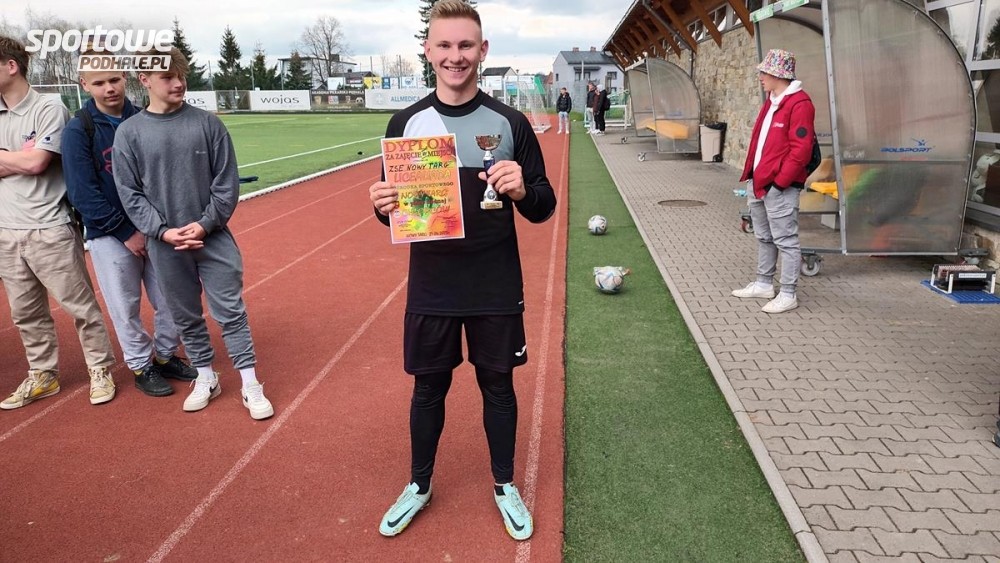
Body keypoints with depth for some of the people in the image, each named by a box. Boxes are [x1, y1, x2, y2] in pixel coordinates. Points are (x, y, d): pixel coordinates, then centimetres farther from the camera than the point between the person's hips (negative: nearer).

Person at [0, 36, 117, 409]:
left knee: (79, 305, 1)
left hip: (50, 230, -7)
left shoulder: (49, 110, -6)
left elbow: (35, 163, -15)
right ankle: (42, 376, 27)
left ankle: (100, 369, 15)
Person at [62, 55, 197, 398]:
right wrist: (126, 232, -13)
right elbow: (83, 193, -11)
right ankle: (141, 367, 24)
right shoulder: (77, 131, -7)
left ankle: (166, 356, 29)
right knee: (126, 308, 6)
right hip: (109, 235, -3)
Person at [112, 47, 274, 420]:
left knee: (231, 311, 1)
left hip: (214, 237, -1)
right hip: (164, 244, 1)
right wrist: (162, 231, -12)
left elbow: (227, 183, -2)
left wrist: (205, 224, -11)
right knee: (185, 315, 12)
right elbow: (130, 193, -1)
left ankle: (251, 386, 9)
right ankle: (205, 379, 28)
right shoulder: (129, 132, -1)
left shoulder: (207, 123, -1)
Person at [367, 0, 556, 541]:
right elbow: (392, 208, 6)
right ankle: (419, 485, 36)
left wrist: (522, 190, -25)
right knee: (428, 387, 14)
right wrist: (384, 206, -18)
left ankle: (504, 486, 35)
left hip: (496, 290, -1)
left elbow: (543, 208, -2)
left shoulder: (510, 122, -4)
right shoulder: (405, 123, 0)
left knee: (498, 385, 13)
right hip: (430, 289, 1)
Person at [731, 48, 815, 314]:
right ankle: (764, 284, 30)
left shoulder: (799, 103, -13)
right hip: (758, 183, 10)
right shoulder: (771, 102, 16)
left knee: (785, 240, -2)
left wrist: (779, 181, -19)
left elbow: (801, 150, -19)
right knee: (764, 238, 18)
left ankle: (788, 295, 5)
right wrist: (751, 174, 14)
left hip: (779, 187, -10)